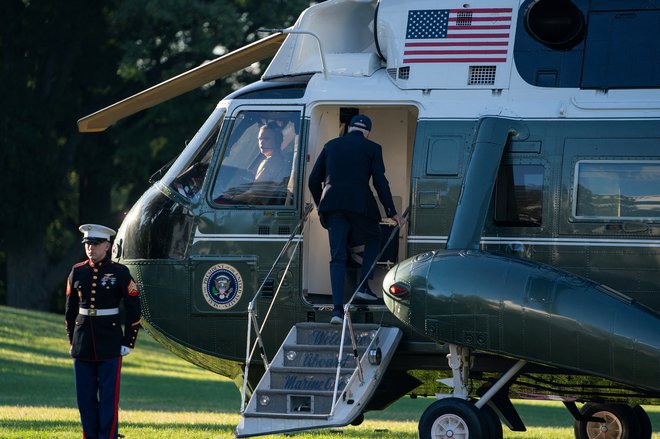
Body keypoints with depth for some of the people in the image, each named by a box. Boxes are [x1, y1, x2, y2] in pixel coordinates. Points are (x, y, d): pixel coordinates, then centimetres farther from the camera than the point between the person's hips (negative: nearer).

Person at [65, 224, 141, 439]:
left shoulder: (119, 272, -3)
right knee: (85, 396, 6)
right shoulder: (77, 272, 7)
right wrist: (72, 341, 12)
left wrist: (128, 342, -4)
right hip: (83, 344, 4)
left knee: (109, 396, -3)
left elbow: (133, 309, -1)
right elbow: (70, 310, 15)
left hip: (110, 345, -4)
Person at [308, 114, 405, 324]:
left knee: (337, 257, 1)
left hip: (332, 204, 3)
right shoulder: (371, 148, 8)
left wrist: (320, 205, 32)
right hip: (360, 203, -3)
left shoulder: (331, 146, 17)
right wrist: (392, 212, 6)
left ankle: (337, 309, -10)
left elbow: (313, 180, 18)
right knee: (373, 238, 25)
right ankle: (363, 285, 11)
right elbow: (380, 182, 1)